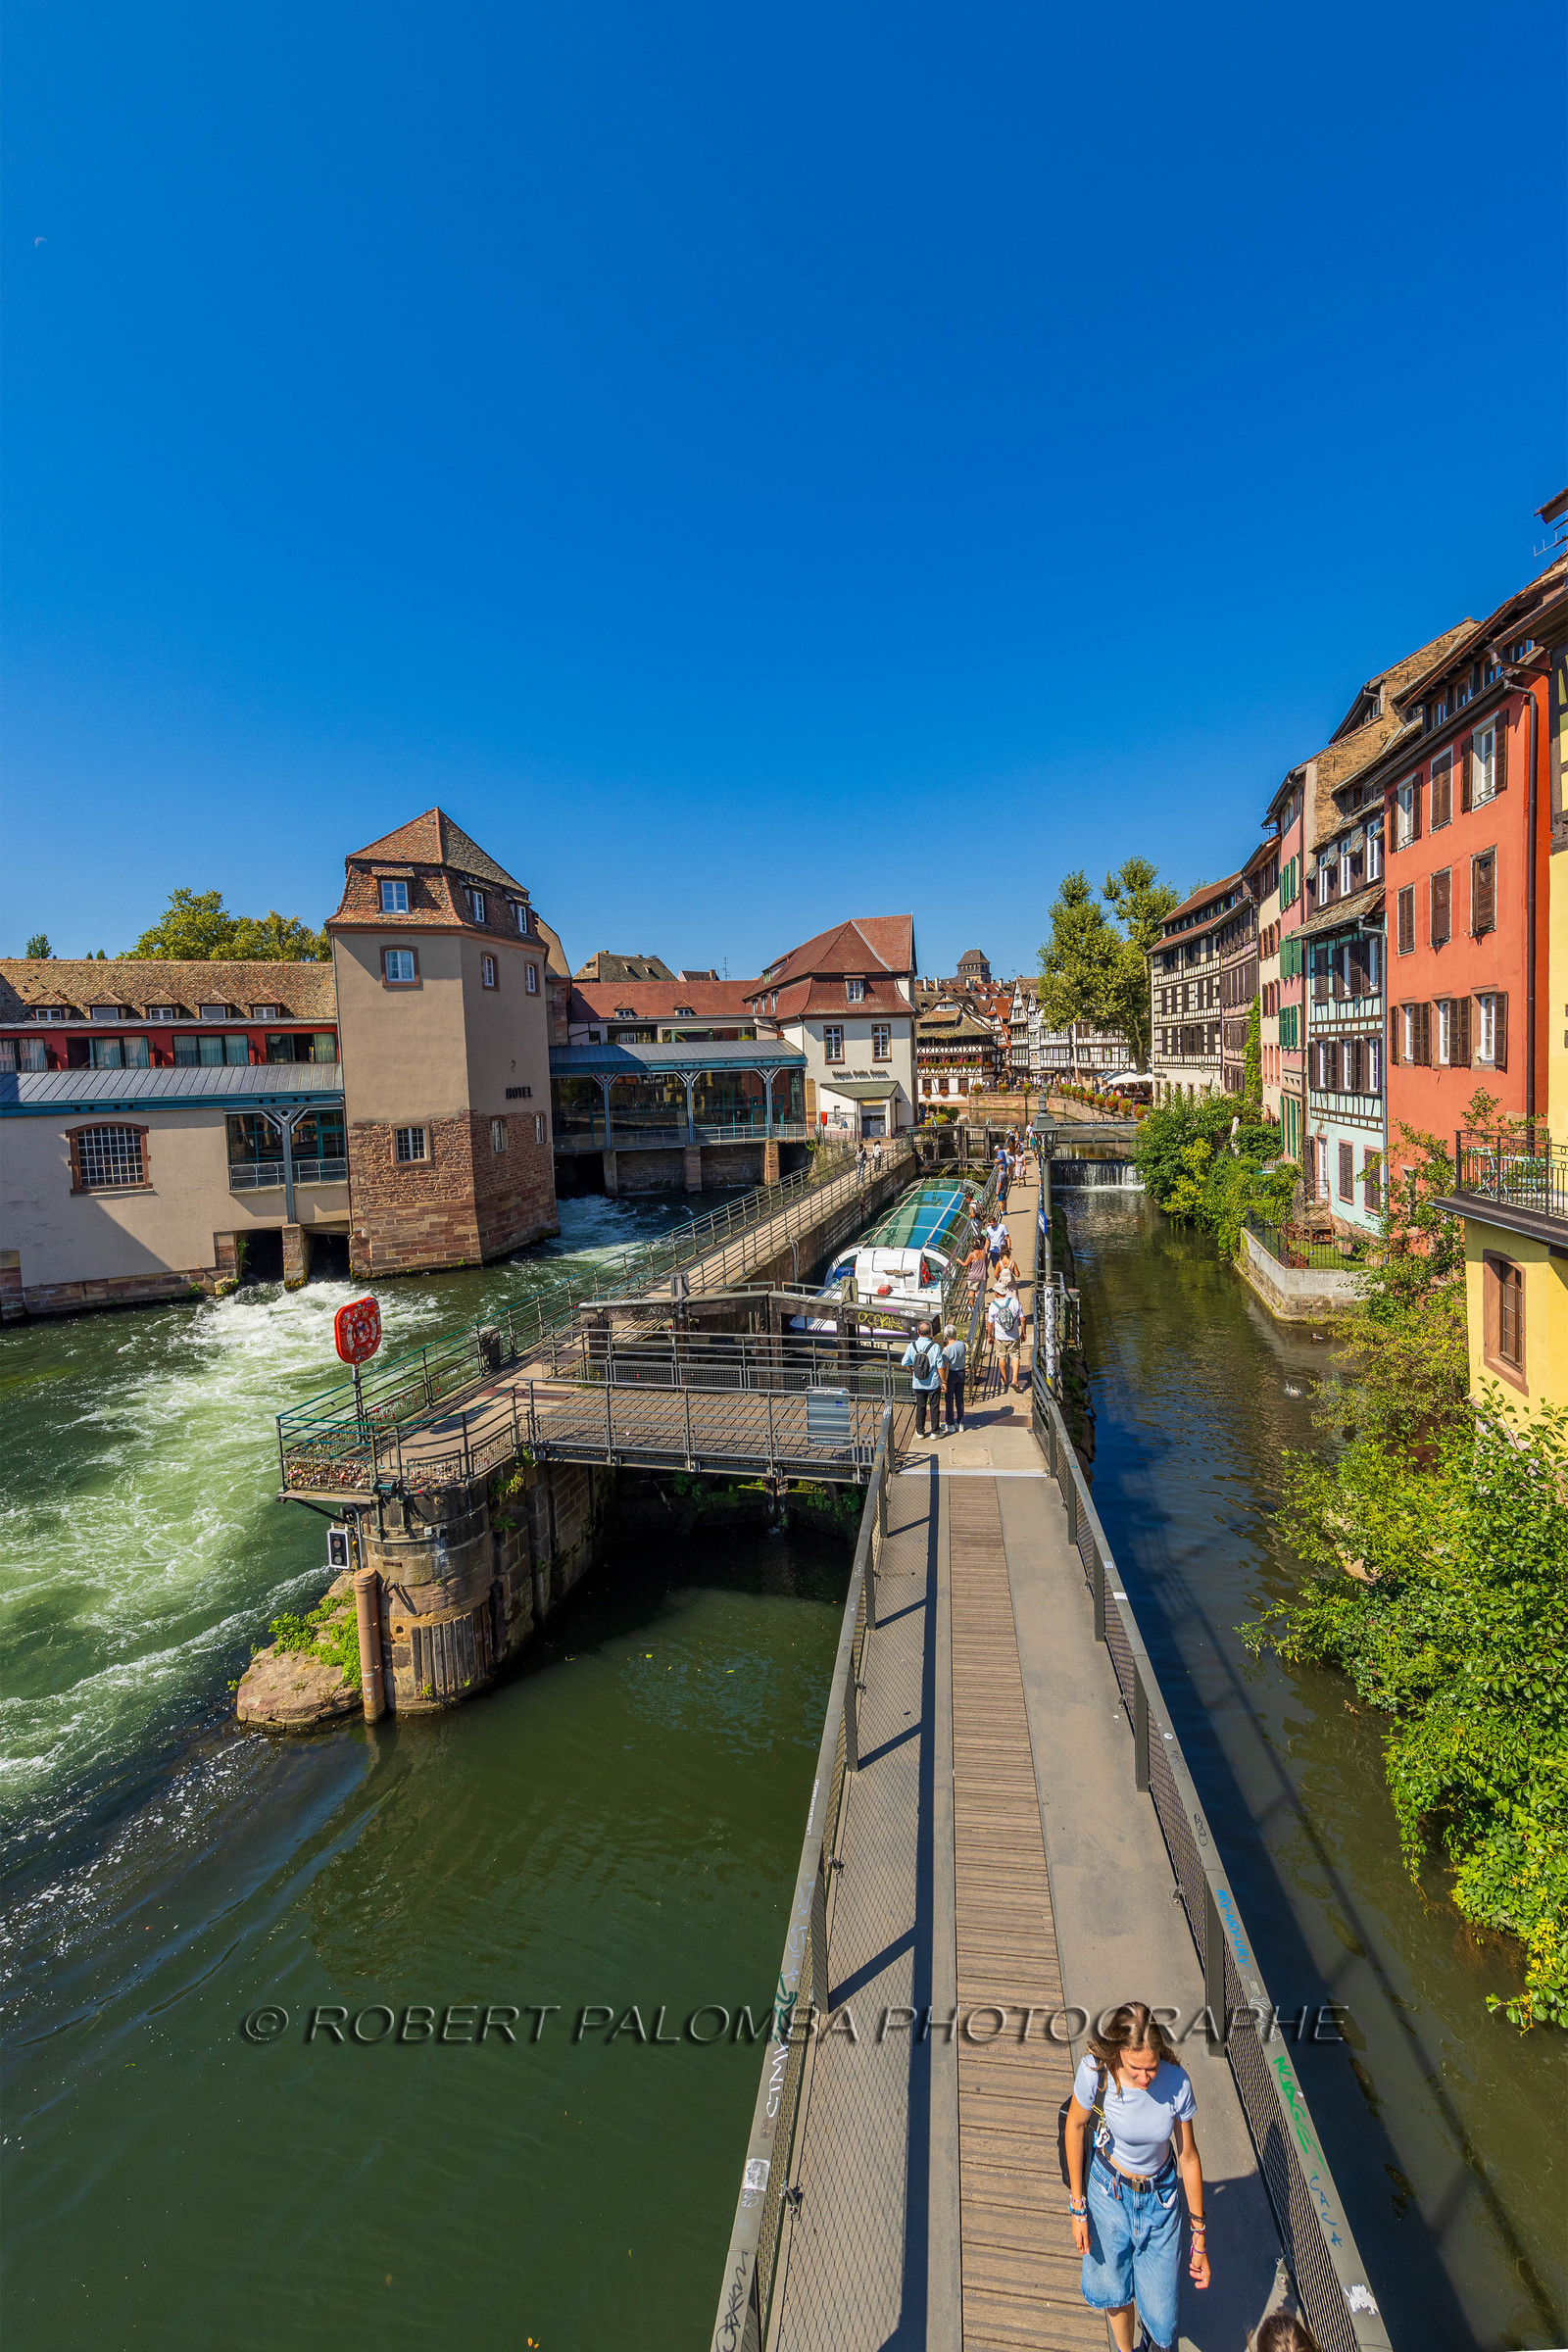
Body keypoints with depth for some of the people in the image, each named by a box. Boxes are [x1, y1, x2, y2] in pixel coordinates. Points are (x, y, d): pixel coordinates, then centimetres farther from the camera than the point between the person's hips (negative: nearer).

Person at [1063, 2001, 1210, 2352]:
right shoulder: (1096, 2070, -32)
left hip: (1160, 2197, 1)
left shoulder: (1177, 2082, -28)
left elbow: (1188, 2156, -10)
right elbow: (1075, 2127, -13)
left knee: (1160, 2314, 10)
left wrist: (1200, 2237, 0)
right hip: (1108, 2191, -1)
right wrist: (1078, 2207, -5)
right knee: (1115, 2290, 17)